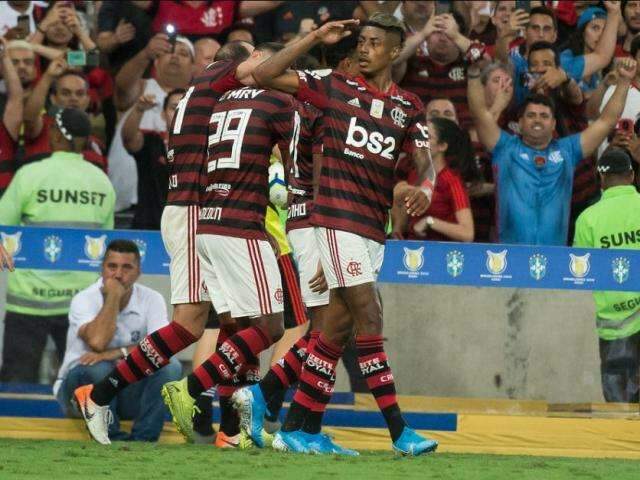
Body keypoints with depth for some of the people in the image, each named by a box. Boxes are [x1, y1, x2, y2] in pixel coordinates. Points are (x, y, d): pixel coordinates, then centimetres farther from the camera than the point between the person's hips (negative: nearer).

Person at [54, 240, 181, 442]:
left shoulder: (152, 300, -3)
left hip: (129, 391, 3)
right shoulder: (84, 300, -13)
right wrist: (113, 296, -22)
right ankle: (111, 439, -24)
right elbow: (97, 342, -33)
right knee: (99, 368, -37)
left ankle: (142, 440, -27)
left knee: (170, 366, -24)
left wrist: (118, 353, -32)